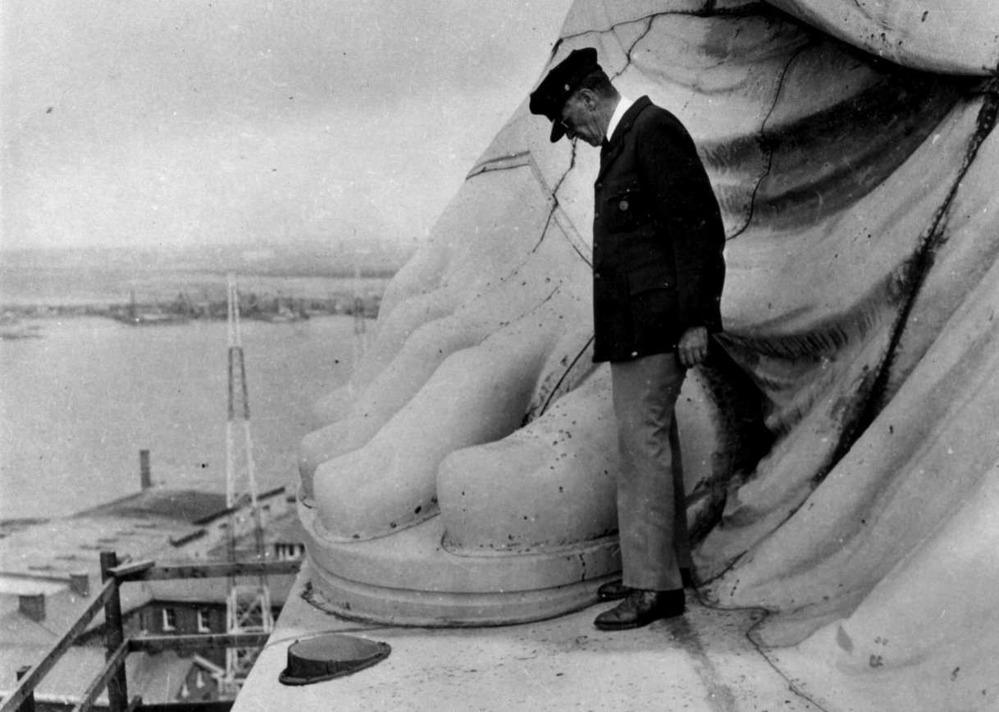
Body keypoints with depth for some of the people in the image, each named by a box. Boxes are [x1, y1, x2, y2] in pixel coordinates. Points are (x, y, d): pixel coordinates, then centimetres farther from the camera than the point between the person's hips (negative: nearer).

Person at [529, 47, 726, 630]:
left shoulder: (654, 131, -12)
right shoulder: (629, 137, 18)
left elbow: (699, 228, -18)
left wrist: (694, 320, -20)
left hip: (654, 322, -10)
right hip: (636, 321, 10)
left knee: (643, 441, -8)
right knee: (653, 439, 14)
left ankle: (654, 586, -1)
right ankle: (666, 564, 25)